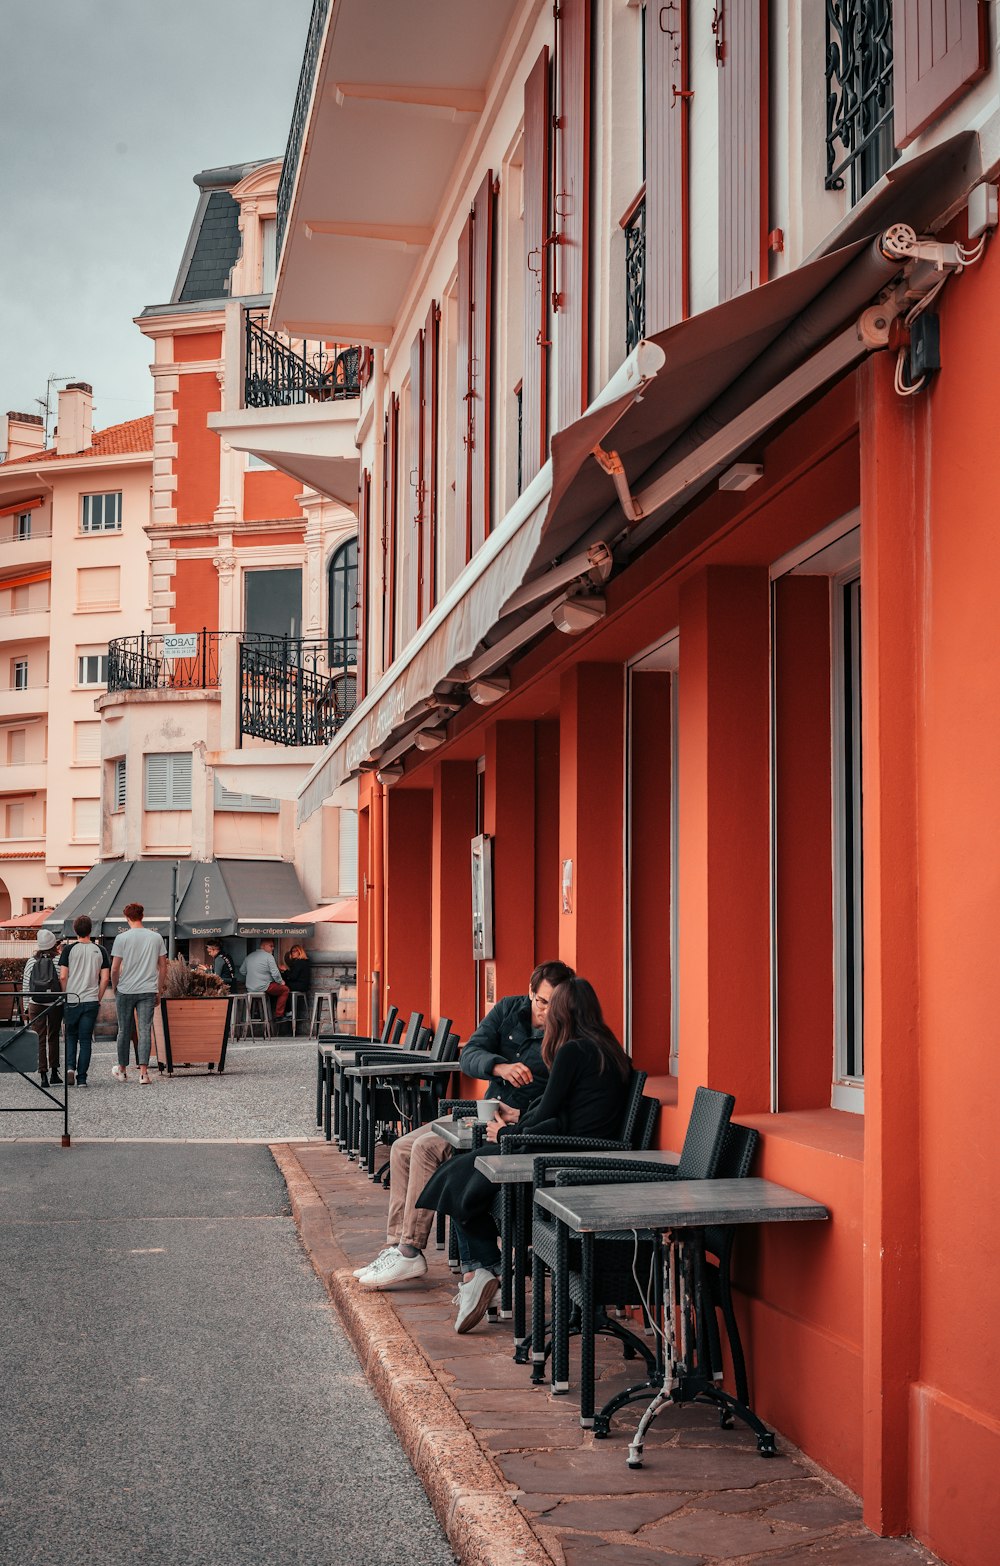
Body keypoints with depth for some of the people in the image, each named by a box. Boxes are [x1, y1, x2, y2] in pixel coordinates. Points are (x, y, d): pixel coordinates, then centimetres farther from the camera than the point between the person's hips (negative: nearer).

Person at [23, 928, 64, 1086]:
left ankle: (43, 1075, -1)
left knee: (40, 1039, 4)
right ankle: (54, 1072, 16)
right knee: (53, 1038, 16)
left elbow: (25, 987, 4)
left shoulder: (31, 962, -1)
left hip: (35, 1005, 1)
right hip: (55, 1005, -1)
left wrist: (27, 1007, 14)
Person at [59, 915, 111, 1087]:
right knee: (86, 1040, 6)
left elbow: (63, 976, -7)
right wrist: (98, 999, 11)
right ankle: (81, 1078, 4)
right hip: (91, 1001, 1)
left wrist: (64, 996, 6)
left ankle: (70, 1067, -6)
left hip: (71, 1000, -1)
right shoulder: (100, 950, 2)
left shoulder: (69, 949, -4)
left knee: (71, 1036, 16)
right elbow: (105, 978, 0)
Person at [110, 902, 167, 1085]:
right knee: (145, 1030, -1)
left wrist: (115, 987, 9)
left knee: (124, 1031, 11)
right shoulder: (156, 937, 2)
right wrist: (159, 990, 16)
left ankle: (122, 1070, 24)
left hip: (126, 990, -1)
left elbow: (115, 969, -7)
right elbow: (163, 967, 6)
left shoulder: (122, 938, -6)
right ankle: (143, 1072, -10)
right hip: (148, 991, 1)